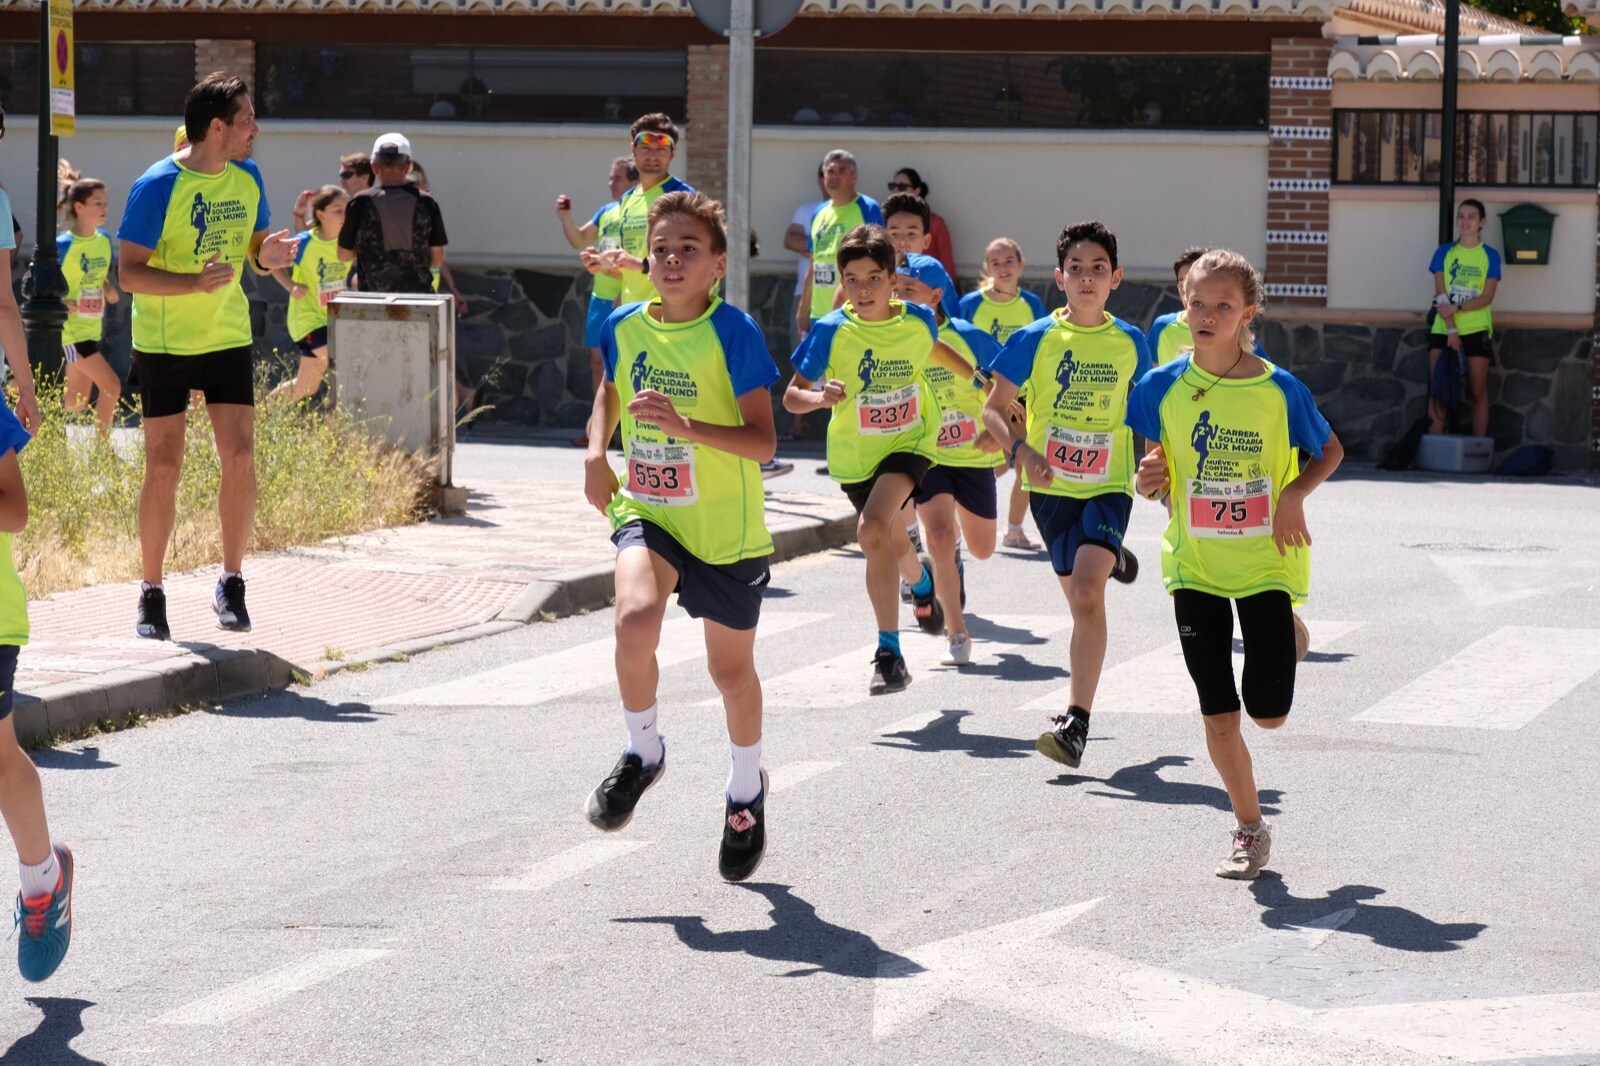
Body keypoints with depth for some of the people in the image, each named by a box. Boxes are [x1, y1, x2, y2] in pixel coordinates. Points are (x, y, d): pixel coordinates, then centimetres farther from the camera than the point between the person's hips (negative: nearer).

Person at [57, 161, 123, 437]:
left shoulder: (104, 240, 7)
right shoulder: (63, 246, -15)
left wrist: (109, 290, 0)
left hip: (93, 328, 8)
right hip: (71, 330, -8)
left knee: (78, 401, 11)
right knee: (111, 386, -13)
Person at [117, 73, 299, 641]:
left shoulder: (247, 178, 3)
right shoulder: (157, 187, -15)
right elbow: (128, 273, -16)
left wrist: (268, 254, -10)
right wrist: (194, 282, -30)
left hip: (229, 338, 4)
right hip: (163, 343, -4)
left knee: (240, 460, -5)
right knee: (163, 469, -2)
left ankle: (231, 585, 9)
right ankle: (151, 594, 11)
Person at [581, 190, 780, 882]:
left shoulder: (733, 333, -14)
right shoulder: (624, 327, -1)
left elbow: (764, 441, -19)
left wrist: (686, 427, -33)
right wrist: (596, 450, 4)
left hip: (724, 527, -2)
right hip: (645, 510, 2)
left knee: (731, 669, 12)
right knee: (635, 618, -28)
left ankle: (746, 788, 41)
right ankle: (643, 753, -1)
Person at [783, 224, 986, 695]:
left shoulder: (918, 320, -13)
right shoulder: (831, 331, -19)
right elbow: (791, 396, -16)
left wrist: (980, 378, 25)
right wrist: (821, 398, -38)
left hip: (908, 444, -2)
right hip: (854, 453, 2)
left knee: (873, 529, -27)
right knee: (891, 541, 22)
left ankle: (890, 653, -21)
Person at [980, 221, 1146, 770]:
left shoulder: (1130, 343, 1)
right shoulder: (1035, 340, -4)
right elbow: (994, 409, -1)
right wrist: (1022, 451, -18)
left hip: (1108, 485, -1)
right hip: (1052, 487, 2)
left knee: (1086, 591, -21)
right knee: (1078, 595, 16)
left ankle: (1076, 722, -23)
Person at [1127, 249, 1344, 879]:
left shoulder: (1280, 390, -9)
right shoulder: (1164, 386, -4)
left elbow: (1331, 452, 5)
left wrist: (1295, 494, -12)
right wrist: (1151, 481, -13)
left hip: (1266, 562, -1)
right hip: (1195, 566, 1)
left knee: (1268, 712, -1)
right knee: (1218, 716, 0)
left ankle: (1282, 636, 34)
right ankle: (1249, 828, 18)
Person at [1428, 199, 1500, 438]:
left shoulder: (1490, 256, 4)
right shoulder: (1444, 252, 6)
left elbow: (1487, 297, -4)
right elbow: (1440, 295, -1)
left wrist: (1456, 308, -18)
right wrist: (1451, 329, -12)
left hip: (1477, 331, -1)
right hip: (1443, 329, 1)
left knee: (1477, 391, 1)